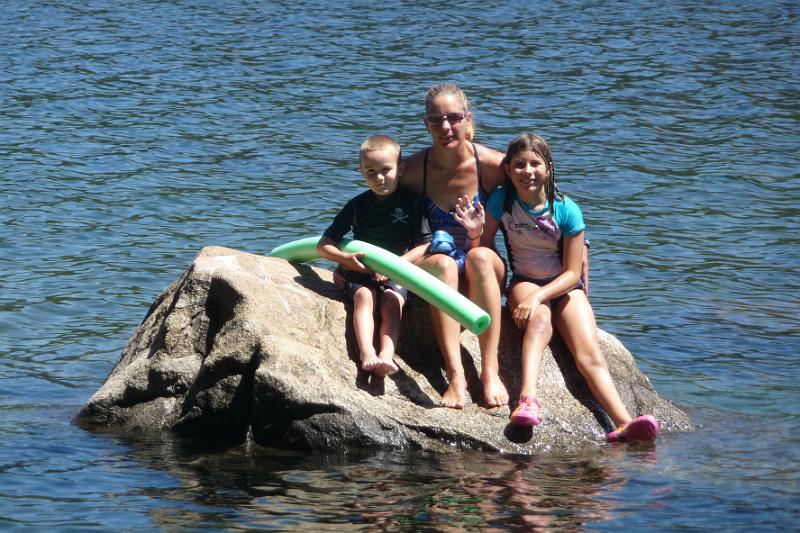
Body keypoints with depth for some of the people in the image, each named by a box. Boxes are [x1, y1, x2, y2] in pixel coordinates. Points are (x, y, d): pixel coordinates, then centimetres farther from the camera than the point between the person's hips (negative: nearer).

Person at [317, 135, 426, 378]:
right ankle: (367, 353, -49)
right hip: (361, 271, 1)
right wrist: (348, 258, -16)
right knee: (364, 296, -29)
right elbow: (323, 246, 3)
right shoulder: (357, 205, 5)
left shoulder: (411, 202, 2)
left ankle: (386, 356, -49)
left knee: (391, 302, -29)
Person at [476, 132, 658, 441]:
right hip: (524, 284, 0)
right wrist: (476, 231, -24)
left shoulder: (566, 210, -13)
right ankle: (528, 399, -56)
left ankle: (623, 425, -39)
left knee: (589, 354, -22)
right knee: (539, 318, -36)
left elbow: (572, 273, -12)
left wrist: (538, 296, -27)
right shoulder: (501, 201, -8)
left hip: (564, 287, 0)